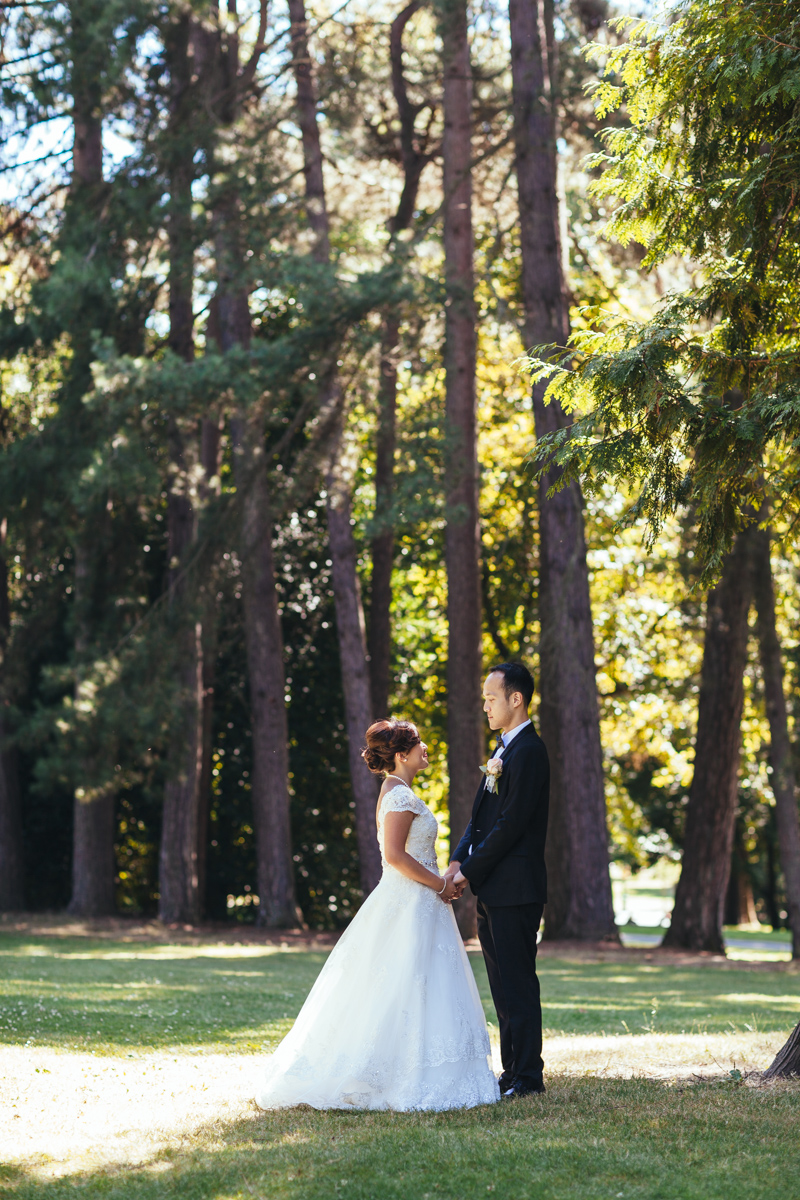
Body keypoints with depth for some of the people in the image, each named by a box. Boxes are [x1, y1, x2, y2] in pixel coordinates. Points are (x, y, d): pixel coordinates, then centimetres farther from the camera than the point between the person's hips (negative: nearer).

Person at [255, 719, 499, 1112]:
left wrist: (439, 880, 12)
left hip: (404, 902, 10)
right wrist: (440, 885, -15)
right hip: (410, 906, -10)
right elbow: (395, 855, -23)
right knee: (407, 992, -7)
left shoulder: (396, 792, 16)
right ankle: (408, 1083, -5)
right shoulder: (401, 795, -15)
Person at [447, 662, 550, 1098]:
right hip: (493, 890, 10)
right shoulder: (505, 749, 18)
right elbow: (482, 816, 17)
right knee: (504, 986, 13)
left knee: (517, 984, -5)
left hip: (515, 888, -10)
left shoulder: (528, 752, -14)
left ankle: (526, 1078, 0)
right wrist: (459, 861, 3)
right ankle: (513, 1072, 19)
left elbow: (511, 824, -19)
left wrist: (471, 871, -14)